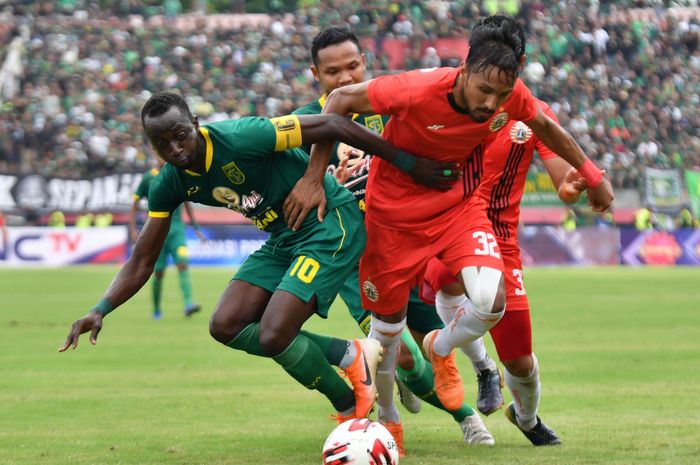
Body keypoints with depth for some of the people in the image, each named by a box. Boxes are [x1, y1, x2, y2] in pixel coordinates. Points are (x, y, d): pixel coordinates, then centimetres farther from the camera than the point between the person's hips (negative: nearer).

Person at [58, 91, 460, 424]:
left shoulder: (239, 139, -27)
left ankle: (352, 408, 7)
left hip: (331, 224, -8)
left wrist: (409, 164, -25)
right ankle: (350, 355, 7)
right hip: (284, 239, 8)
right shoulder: (170, 185, -4)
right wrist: (101, 310, -15)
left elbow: (330, 126, -26)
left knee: (273, 335, -19)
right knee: (227, 326, -2)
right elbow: (142, 262, 3)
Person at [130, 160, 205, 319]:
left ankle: (188, 305, -26)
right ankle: (156, 310, 19)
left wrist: (196, 228, 19)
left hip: (176, 229, 1)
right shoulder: (148, 178, 1)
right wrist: (133, 229, -4)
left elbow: (187, 204, 20)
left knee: (183, 264, -17)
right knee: (158, 272, 2)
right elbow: (134, 205, 5)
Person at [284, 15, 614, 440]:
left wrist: (591, 175, 15)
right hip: (395, 214, -3)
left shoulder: (512, 96, -19)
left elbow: (544, 125, 5)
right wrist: (314, 178, -22)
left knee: (492, 303, -20)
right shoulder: (419, 90, -33)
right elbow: (341, 99, -20)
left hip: (458, 205, 3)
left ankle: (441, 349, 16)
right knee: (388, 328, 6)